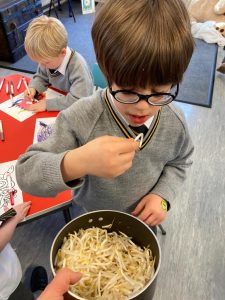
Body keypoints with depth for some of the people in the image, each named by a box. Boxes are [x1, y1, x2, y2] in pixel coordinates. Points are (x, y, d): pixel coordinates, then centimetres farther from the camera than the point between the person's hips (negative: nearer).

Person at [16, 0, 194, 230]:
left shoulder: (174, 122, -21)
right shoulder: (81, 118, -34)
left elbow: (180, 162, -1)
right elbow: (25, 174, -33)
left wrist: (163, 196, -19)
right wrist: (76, 163, -53)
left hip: (144, 219, 3)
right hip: (93, 221, -1)